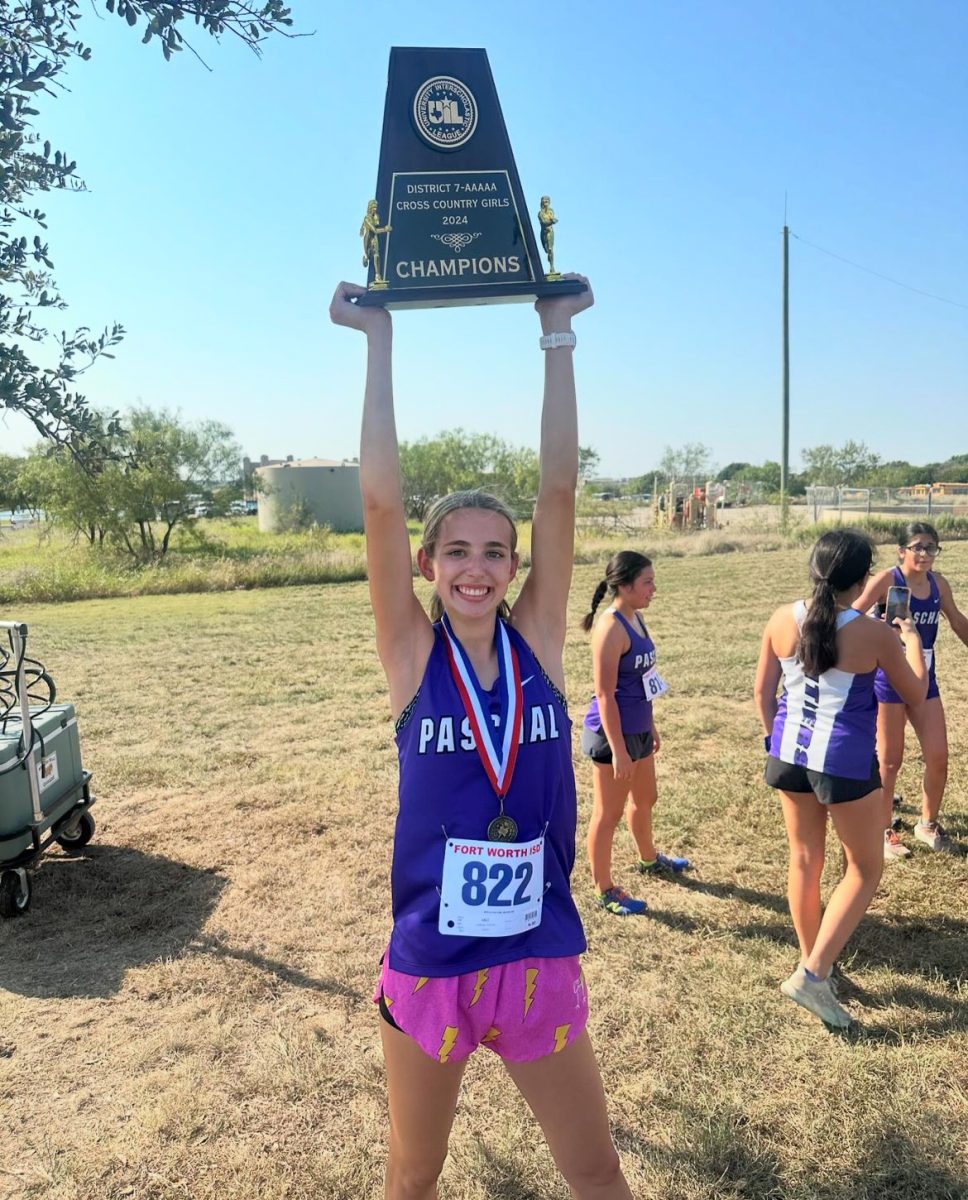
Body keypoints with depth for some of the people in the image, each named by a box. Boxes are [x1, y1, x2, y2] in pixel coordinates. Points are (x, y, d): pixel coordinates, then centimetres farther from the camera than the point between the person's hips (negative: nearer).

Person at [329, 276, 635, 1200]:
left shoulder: (537, 640, -7)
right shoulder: (412, 654, -10)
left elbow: (558, 490, -12)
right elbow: (380, 501, -18)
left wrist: (558, 335, -12)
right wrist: (378, 340, -16)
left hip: (542, 961, 1)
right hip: (428, 967, -1)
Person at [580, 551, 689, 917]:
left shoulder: (635, 618, 6)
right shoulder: (611, 628, -22)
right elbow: (605, 696, -22)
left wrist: (650, 725, 21)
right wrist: (618, 750, -21)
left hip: (636, 729, 9)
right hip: (613, 734, -9)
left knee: (645, 800, 27)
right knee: (608, 813, 6)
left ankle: (649, 858, 51)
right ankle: (604, 890, 21)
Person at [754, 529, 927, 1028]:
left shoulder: (782, 620, -7)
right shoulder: (875, 634, -17)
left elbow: (762, 690, 3)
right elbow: (915, 696, 0)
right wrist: (912, 641, 16)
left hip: (790, 753, 5)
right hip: (845, 762, -4)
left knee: (804, 860, 20)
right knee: (865, 868, 14)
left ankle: (810, 962, 35)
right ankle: (812, 973, 7)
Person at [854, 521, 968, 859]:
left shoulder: (938, 584, 3)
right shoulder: (887, 580, -15)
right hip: (889, 680, -5)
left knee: (938, 757, 6)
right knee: (890, 760, 4)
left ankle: (928, 823, 29)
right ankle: (883, 831, 21)